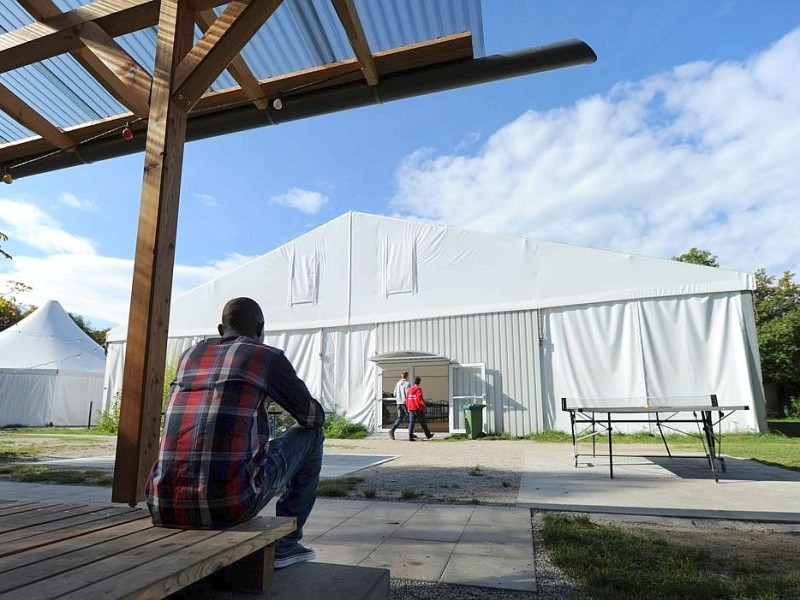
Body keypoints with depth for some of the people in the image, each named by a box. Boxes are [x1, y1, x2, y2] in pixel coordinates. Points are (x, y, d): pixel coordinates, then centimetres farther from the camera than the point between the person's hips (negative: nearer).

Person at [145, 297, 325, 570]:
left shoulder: (189, 355, 17)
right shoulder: (269, 357, 1)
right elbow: (313, 416, 13)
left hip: (164, 506, 6)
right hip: (230, 504, -6)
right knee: (309, 434, 16)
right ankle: (285, 544, 20)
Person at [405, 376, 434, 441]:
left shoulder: (409, 389, 11)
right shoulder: (418, 389, -8)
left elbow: (406, 399, 12)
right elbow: (419, 399, -18)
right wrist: (424, 406, -7)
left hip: (410, 408, 5)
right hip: (418, 408, -5)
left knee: (411, 423, 2)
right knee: (423, 422, 7)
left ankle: (410, 437, -7)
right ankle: (428, 435, 20)